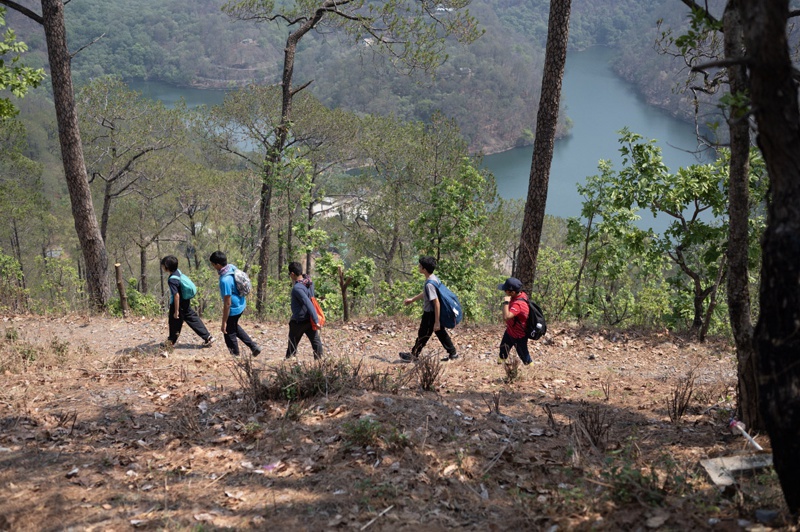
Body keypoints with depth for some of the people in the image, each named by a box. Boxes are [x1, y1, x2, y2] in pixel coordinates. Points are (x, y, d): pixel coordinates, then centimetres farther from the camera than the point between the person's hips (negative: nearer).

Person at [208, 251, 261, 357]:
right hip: (241, 304, 9)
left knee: (229, 334, 11)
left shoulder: (225, 280, -33)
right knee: (234, 327, 30)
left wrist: (224, 323, -20)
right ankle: (254, 346, 28)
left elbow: (227, 303, -28)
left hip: (234, 309, -9)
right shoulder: (232, 267, -7)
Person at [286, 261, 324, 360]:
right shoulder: (309, 281, 1)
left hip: (299, 321, -6)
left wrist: (316, 320, -31)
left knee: (293, 343, 12)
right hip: (309, 319, 6)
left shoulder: (297, 288, -24)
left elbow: (309, 304, -30)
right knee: (316, 341, 4)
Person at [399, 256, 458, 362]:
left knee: (423, 334, 8)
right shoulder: (433, 278, 3)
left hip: (430, 314, -9)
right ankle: (452, 353, 24)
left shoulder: (429, 284, -27)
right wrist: (412, 299, 32)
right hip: (434, 313, 9)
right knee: (441, 333, 17)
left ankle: (413, 355, 23)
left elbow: (436, 303, -27)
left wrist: (437, 322, -24)